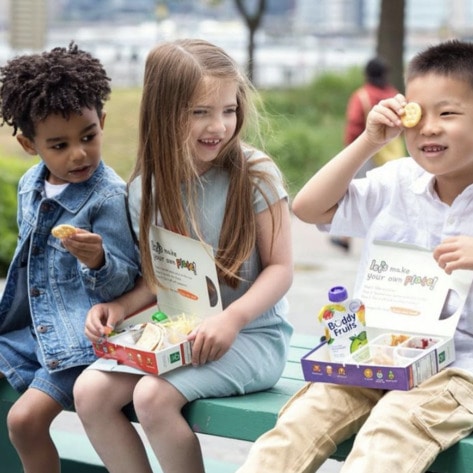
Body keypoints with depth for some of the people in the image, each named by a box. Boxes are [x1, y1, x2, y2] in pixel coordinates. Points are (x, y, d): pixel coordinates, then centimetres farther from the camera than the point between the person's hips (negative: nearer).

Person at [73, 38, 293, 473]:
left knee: (153, 396, -27)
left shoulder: (255, 174, -10)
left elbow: (280, 267, -9)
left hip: (250, 335, -5)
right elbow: (156, 278, 13)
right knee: (90, 390, -13)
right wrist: (121, 307, -7)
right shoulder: (146, 190, 3)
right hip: (177, 334, 5)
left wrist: (232, 319, -24)